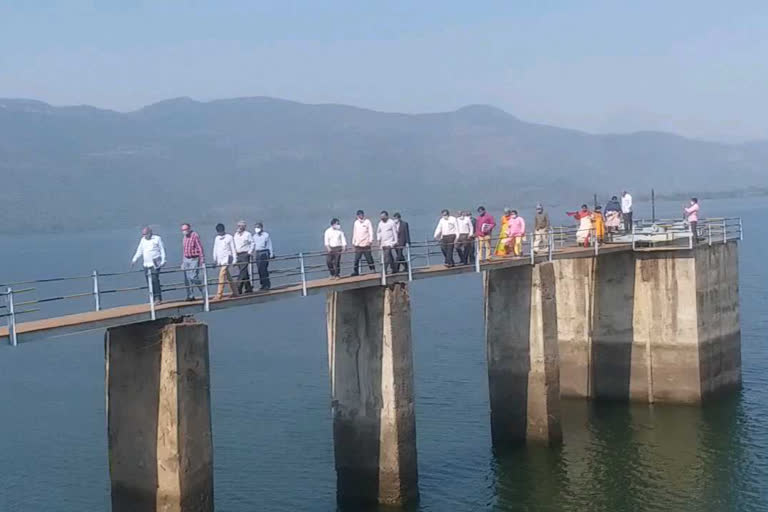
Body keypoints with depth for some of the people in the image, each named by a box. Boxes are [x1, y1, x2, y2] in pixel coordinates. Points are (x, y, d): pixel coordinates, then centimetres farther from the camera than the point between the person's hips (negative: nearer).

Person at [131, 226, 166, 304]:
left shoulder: (157, 239, 1)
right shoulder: (143, 240, 15)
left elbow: (162, 250, 1)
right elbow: (139, 251, 17)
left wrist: (163, 260, -8)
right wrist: (134, 260, 6)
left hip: (155, 264, -5)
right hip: (146, 264, 5)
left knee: (155, 280, -16)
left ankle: (158, 298, -16)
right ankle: (153, 298, 7)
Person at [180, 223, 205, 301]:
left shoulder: (195, 236, -10)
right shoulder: (184, 237, 13)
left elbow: (200, 249, -12)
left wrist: (202, 261, -15)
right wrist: (182, 262, 18)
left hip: (194, 259, -7)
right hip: (186, 259, 7)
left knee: (193, 277, -15)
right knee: (187, 279, 5)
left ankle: (204, 293, -1)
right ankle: (190, 296, 13)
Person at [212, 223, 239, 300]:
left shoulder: (229, 237, -2)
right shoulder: (217, 238, 14)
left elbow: (233, 249, -1)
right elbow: (215, 249, 19)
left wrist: (234, 260, -5)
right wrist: (214, 260, 16)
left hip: (226, 259, -6)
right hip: (219, 260, 6)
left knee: (222, 276, -16)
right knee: (228, 277, 10)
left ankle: (219, 295, -19)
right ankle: (235, 292, 18)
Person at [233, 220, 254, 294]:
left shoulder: (247, 234, -2)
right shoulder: (236, 234, 15)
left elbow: (252, 244, -2)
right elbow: (234, 245, 19)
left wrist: (249, 252, -9)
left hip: (245, 254, -6)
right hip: (238, 255, 6)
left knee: (242, 272, -13)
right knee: (245, 272, 10)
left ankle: (239, 288, -18)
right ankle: (248, 287, 17)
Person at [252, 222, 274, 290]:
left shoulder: (266, 235, -2)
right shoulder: (255, 236, 13)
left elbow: (270, 245, 0)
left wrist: (271, 254, -4)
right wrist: (254, 255, 17)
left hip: (264, 253, -5)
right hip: (258, 253, 5)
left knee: (264, 269, -12)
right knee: (259, 269, 3)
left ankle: (267, 284, -6)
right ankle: (262, 284, 10)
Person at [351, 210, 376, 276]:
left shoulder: (367, 222, 0)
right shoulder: (356, 223, 11)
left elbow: (371, 231, -6)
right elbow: (354, 233, 17)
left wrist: (370, 240, -18)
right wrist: (353, 242, 16)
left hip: (366, 244, -3)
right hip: (358, 245, 3)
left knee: (369, 258, -1)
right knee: (356, 259, 0)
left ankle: (373, 270, 7)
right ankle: (355, 271, 3)